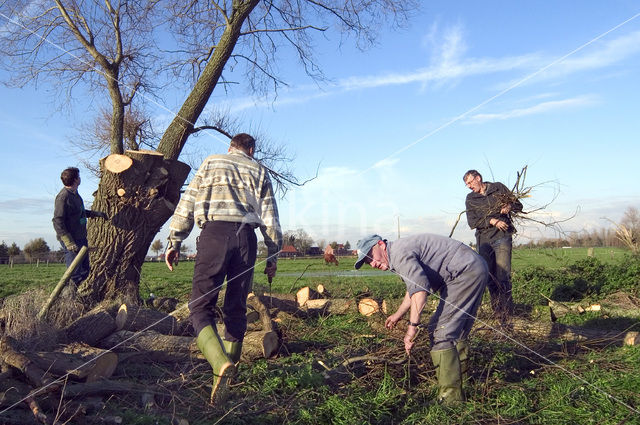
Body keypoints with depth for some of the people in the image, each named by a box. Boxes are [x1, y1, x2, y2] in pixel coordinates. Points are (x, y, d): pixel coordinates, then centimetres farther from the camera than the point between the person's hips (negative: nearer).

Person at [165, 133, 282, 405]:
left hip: (215, 232, -2)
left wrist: (174, 242, 13)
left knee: (201, 306, -4)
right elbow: (270, 218, 15)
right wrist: (273, 256, 17)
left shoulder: (211, 162, 21)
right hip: (246, 236, 2)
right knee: (236, 308, 10)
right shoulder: (259, 171, 22)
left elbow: (187, 204, 12)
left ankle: (220, 363, -25)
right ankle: (230, 368, 14)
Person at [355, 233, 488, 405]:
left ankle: (450, 399, -11)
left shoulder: (399, 252, -15)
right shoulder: (404, 252, 18)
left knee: (440, 333, -12)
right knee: (456, 331, 22)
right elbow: (414, 287, 33)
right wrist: (398, 315, 42)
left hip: (466, 271, -11)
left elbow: (419, 289, -30)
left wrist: (413, 326, -32)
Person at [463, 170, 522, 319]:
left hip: (502, 236, -2)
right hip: (483, 239, 3)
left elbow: (518, 205, 13)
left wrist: (509, 207, -9)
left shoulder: (498, 188, 9)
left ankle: (506, 312, -1)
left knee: (503, 276, -9)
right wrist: (492, 221, -14)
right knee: (489, 276, 3)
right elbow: (472, 222, 0)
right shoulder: (470, 199, 12)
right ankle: (496, 308, 13)